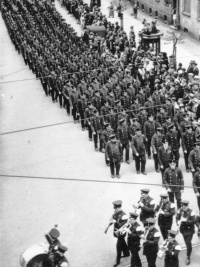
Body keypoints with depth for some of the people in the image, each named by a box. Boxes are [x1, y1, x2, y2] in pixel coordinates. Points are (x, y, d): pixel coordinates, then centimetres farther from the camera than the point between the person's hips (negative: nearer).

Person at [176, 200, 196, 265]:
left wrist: (186, 220, -34)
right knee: (186, 242, 17)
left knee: (188, 243, -6)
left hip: (189, 230, -4)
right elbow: (177, 218, -1)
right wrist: (178, 222, -24)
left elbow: (193, 221, -20)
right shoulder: (180, 211, -8)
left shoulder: (191, 212, -21)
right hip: (183, 229, 4)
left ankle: (188, 257, 4)